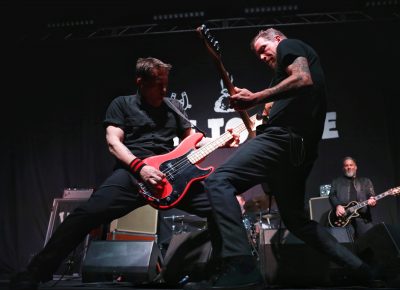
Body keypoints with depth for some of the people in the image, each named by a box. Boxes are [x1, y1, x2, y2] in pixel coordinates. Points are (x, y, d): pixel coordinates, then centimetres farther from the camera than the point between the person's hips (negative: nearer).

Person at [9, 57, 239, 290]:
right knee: (90, 212, -27)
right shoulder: (122, 104, 12)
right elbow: (113, 142, 0)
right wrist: (140, 166, -16)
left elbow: (192, 139, 22)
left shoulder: (174, 106, 23)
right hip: (133, 172, -3)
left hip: (173, 173, 4)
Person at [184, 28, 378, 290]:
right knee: (296, 218, 20)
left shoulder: (290, 45, 10)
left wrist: (255, 98, -10)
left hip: (285, 135, -10)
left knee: (219, 181, -20)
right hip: (303, 147, 10)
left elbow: (304, 79, -13)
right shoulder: (301, 57, 36)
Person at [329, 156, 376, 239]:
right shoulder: (336, 182, 19)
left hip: (363, 217, 1)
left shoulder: (366, 181, 22)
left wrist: (372, 201, -13)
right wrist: (337, 206, -13)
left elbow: (371, 195, 11)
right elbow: (332, 195, 7)